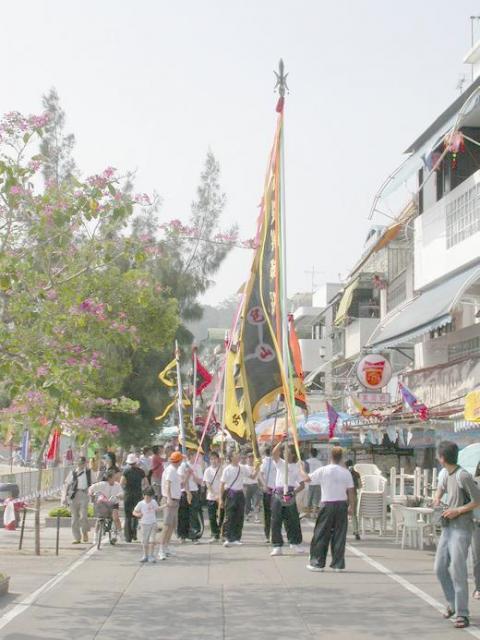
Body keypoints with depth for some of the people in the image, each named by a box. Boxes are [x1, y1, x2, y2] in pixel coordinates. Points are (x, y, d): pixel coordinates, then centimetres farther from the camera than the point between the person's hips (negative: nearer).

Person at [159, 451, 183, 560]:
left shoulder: (174, 470, 16)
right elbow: (167, 484, -26)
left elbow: (180, 485, 25)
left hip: (175, 500, 10)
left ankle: (166, 547, 25)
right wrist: (169, 498, -36)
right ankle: (162, 550, -17)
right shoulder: (170, 470, -14)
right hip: (170, 500, -10)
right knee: (167, 525, -14)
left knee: (173, 525, 16)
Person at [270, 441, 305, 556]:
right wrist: (282, 442, -20)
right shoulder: (280, 463, 7)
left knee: (293, 520, 5)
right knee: (276, 521, -2)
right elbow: (274, 453, -12)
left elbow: (302, 484, 5)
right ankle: (277, 546, 2)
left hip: (290, 495, 0)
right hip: (278, 494, 0)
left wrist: (294, 492, -11)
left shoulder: (297, 467, 7)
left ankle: (295, 543, 22)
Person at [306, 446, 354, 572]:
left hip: (327, 505, -2)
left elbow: (307, 478, 3)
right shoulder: (346, 472, -1)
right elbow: (350, 491, -1)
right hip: (342, 504, 2)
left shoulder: (323, 470, -6)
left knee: (321, 534, 5)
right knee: (339, 535, 5)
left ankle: (317, 563, 6)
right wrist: (351, 506, 9)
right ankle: (338, 564, 6)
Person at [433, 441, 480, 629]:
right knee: (440, 569, 11)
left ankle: (462, 614, -10)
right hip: (447, 528, 9)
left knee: (458, 571, -12)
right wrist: (437, 498, 13)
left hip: (461, 529, -9)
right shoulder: (447, 475, 10)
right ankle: (452, 604, 27)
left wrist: (457, 511, -16)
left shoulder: (463, 476, -16)